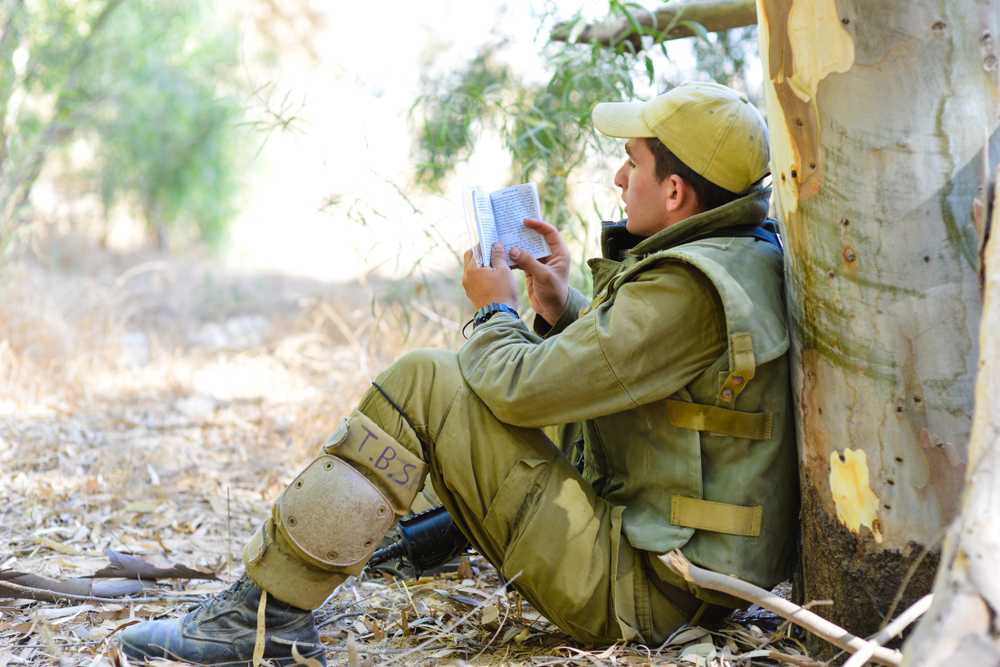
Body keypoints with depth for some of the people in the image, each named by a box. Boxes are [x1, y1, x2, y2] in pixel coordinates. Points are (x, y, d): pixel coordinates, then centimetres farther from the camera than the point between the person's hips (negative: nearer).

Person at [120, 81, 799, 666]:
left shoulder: (687, 290, -21)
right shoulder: (743, 259, 11)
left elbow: (521, 388, -21)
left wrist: (495, 311, -1)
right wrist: (562, 307, 9)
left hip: (636, 590, -10)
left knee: (422, 383, -13)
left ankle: (265, 611, -10)